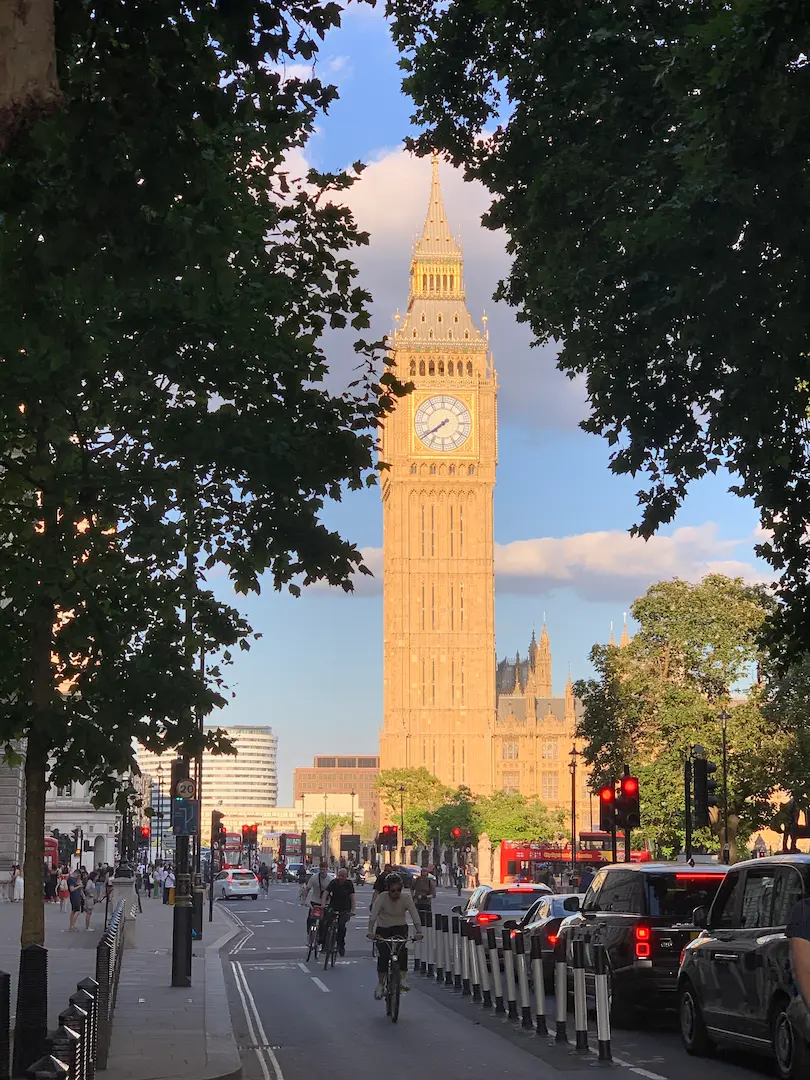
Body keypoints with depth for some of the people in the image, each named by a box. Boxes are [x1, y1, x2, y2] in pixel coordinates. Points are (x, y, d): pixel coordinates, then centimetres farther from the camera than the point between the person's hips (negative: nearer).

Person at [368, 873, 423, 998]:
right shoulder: (382, 897, -21)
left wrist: (418, 932, -41)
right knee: (383, 955, -15)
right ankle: (380, 984, 2)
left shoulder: (406, 898, -18)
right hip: (383, 928, 0)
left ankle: (403, 979, -19)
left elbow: (415, 916, -25)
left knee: (402, 949, -27)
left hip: (400, 927, 1)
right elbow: (373, 915, -30)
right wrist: (370, 932, -45)